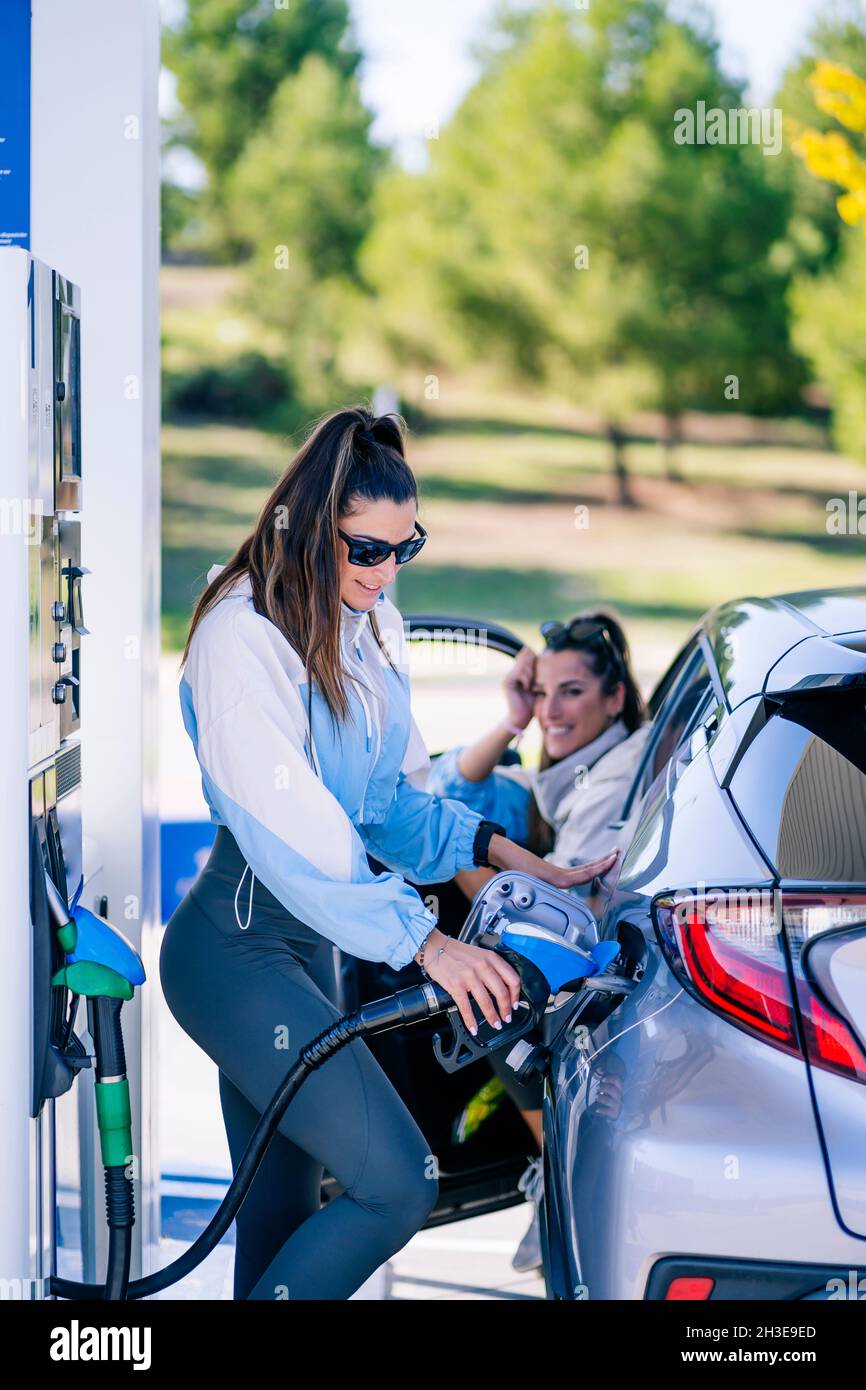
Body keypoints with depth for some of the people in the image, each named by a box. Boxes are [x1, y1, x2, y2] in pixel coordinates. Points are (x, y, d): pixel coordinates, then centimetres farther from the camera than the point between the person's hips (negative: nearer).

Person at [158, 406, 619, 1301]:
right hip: (236, 948, -9)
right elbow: (287, 829, -24)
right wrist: (424, 942, -29)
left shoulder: (374, 628, 11)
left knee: (283, 1219, 12)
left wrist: (500, 851, -1)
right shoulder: (242, 636, -17)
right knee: (398, 1184, -13)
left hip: (303, 945, 9)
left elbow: (394, 799, 16)